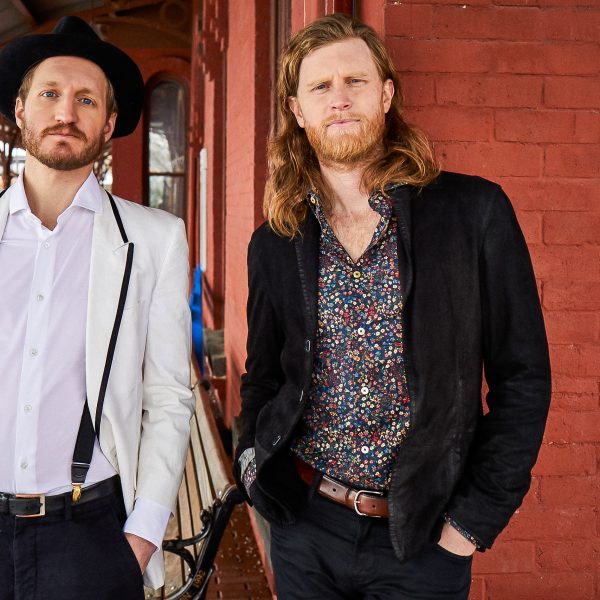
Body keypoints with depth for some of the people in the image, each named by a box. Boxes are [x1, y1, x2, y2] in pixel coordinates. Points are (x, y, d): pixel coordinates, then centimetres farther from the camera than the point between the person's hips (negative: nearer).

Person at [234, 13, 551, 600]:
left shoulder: (473, 211, -8)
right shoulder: (274, 243, 2)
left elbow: (522, 377, -6)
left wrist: (474, 519, -9)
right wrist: (253, 462, -4)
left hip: (423, 540, -2)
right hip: (303, 526, 3)